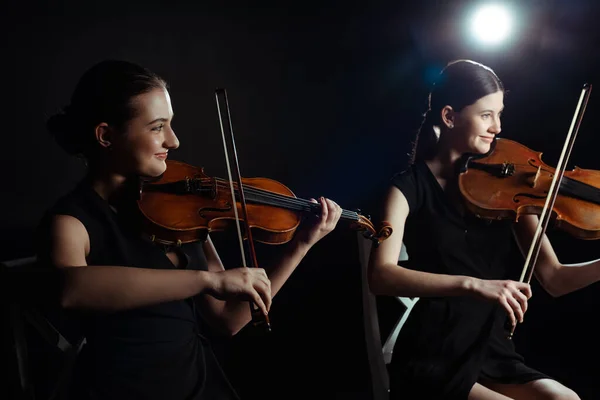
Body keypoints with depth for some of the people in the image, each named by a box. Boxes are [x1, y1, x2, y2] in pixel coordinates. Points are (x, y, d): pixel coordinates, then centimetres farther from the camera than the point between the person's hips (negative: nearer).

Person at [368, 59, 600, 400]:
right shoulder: (410, 187, -6)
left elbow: (554, 278, -1)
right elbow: (381, 276, -23)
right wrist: (473, 285, -34)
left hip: (494, 355, 4)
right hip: (433, 363, -4)